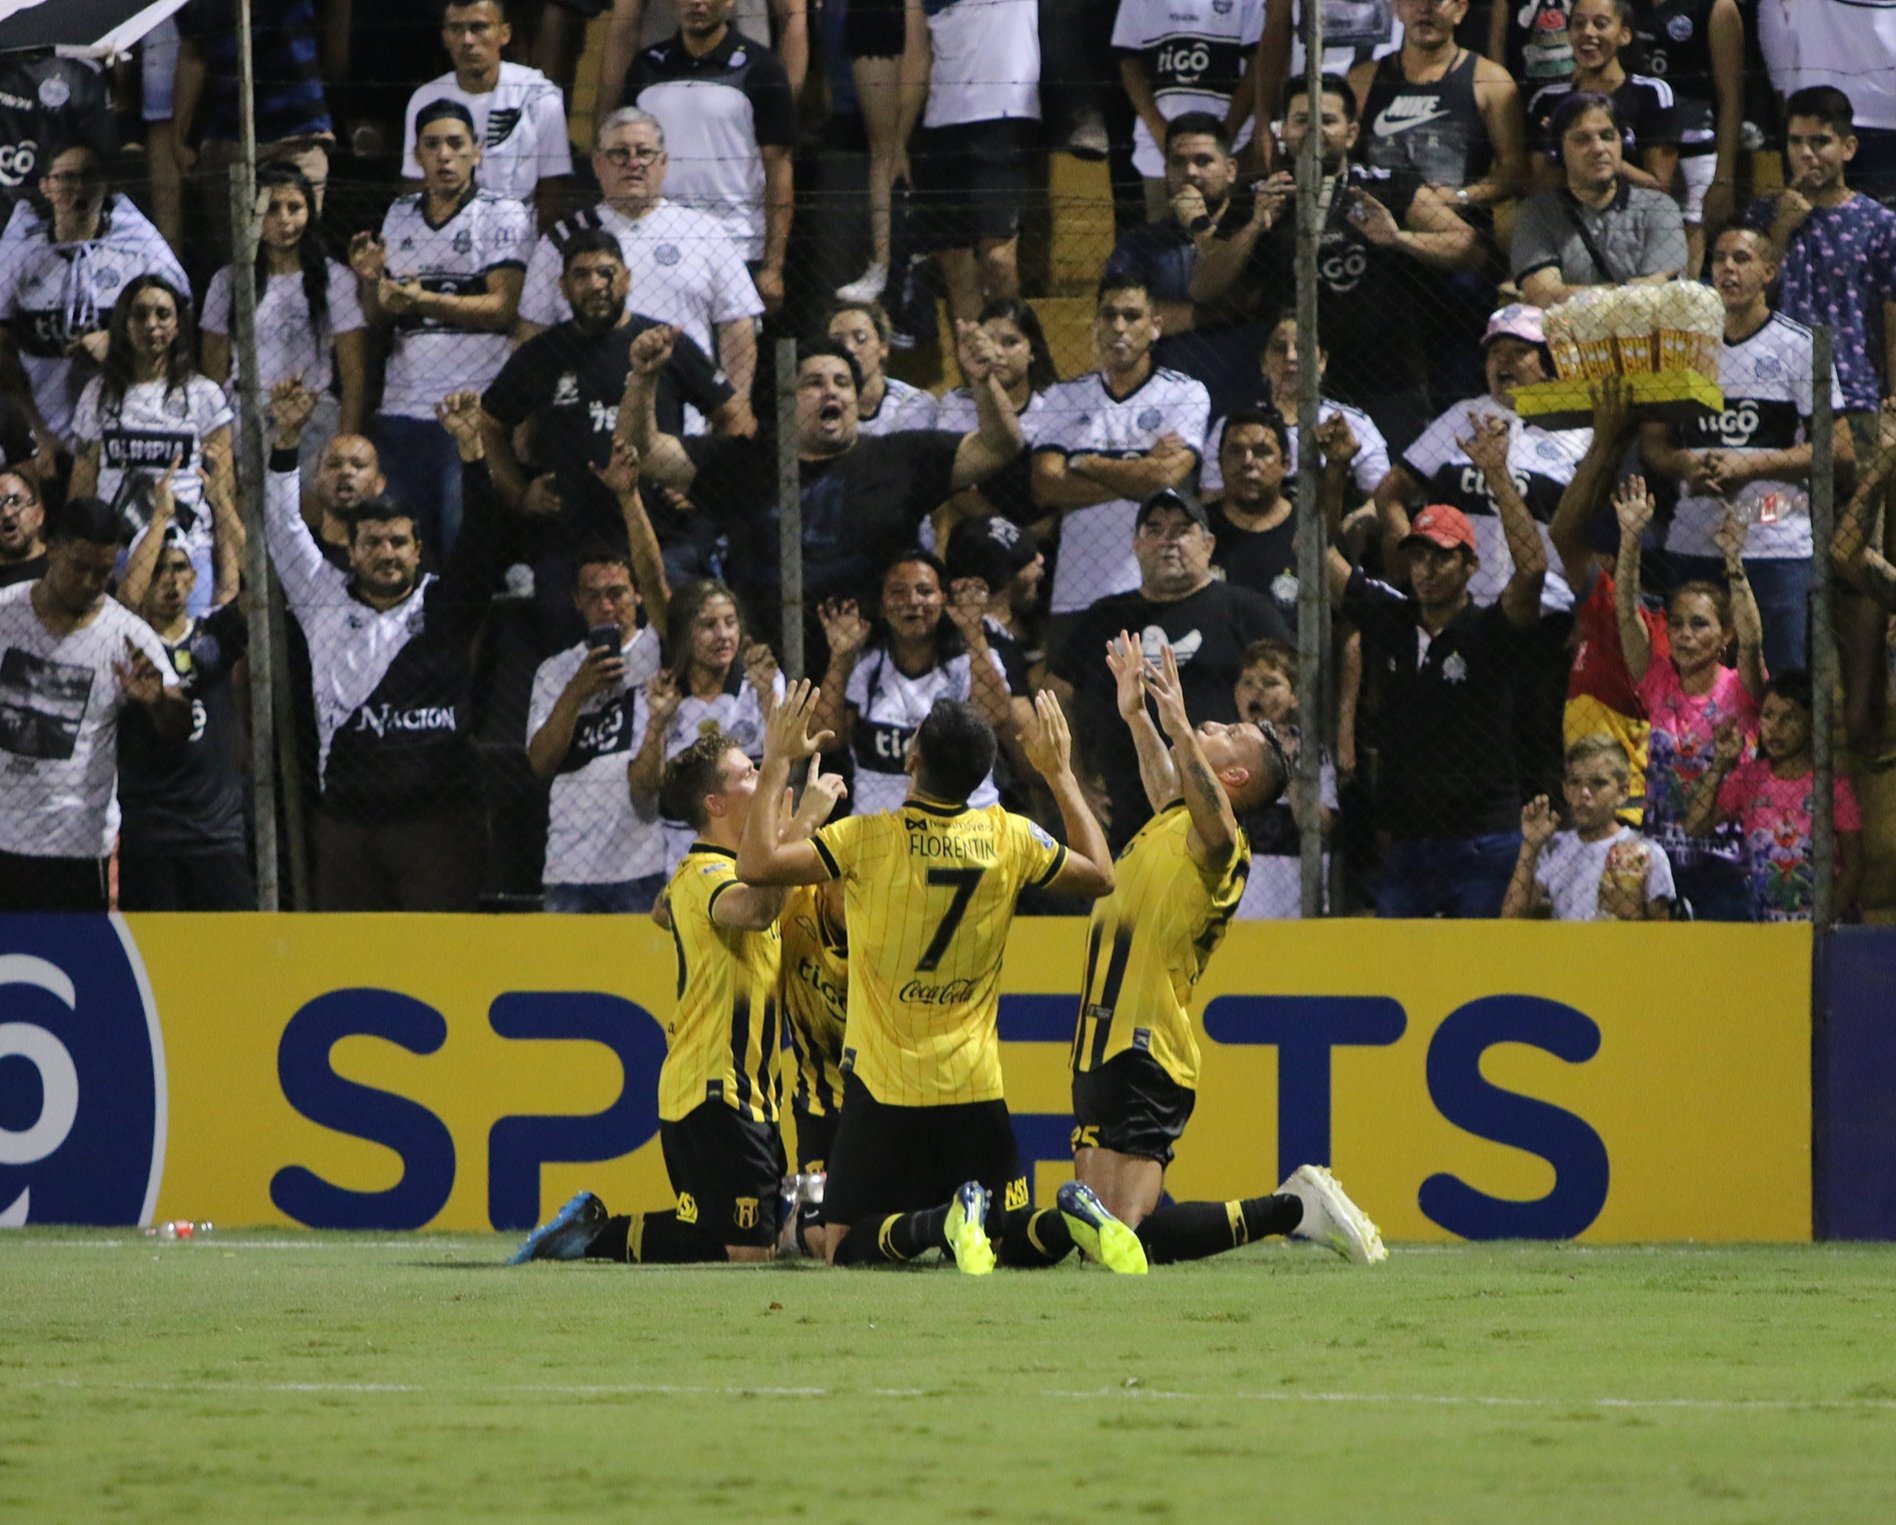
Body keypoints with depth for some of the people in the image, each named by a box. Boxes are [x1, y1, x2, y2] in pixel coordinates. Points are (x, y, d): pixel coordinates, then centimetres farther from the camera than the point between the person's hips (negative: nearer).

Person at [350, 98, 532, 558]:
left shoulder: (503, 216, 0)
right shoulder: (399, 217, 17)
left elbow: (504, 308, -11)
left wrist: (423, 300, -18)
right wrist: (371, 281, -2)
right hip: (402, 410, 5)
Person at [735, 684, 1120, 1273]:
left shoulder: (870, 838, -12)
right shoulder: (1009, 838, -1)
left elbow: (757, 865, -13)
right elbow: (1100, 876, 16)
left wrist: (778, 762, -2)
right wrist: (1060, 775, 24)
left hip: (884, 1088, -3)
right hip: (976, 1089, 3)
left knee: (849, 1248, 2)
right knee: (1014, 1241, 11)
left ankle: (947, 1222, -27)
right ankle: (1070, 1218, -23)